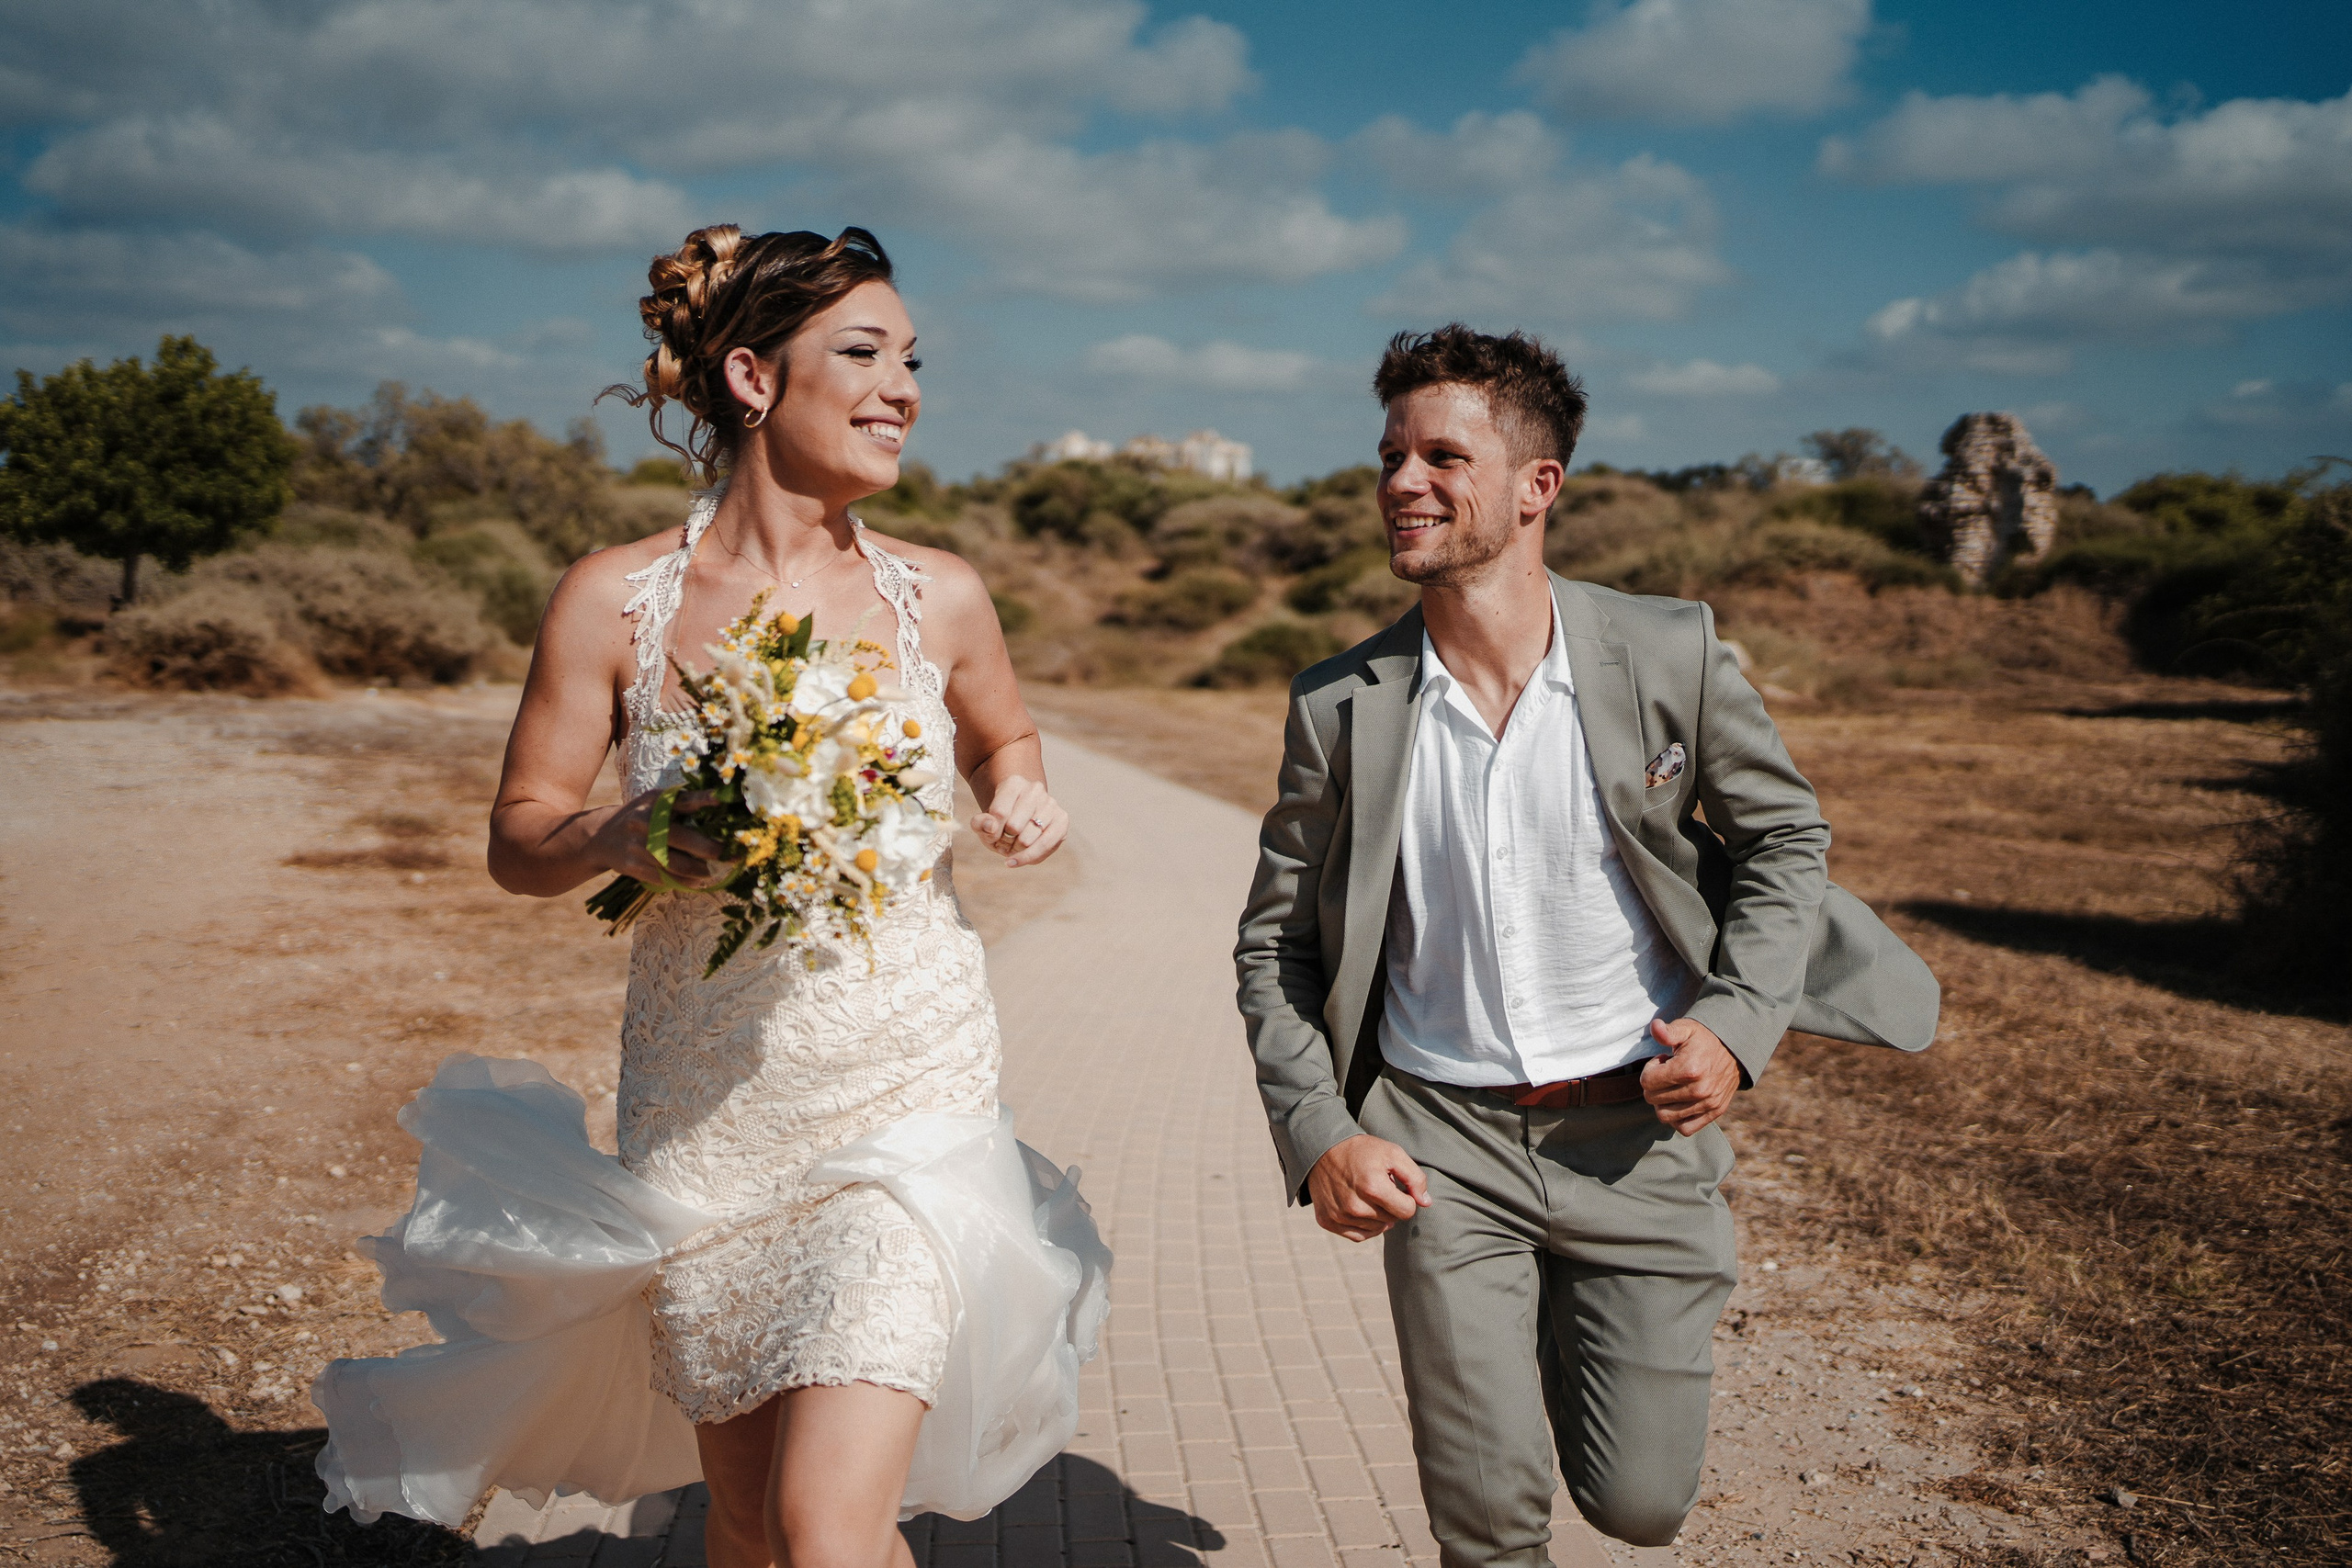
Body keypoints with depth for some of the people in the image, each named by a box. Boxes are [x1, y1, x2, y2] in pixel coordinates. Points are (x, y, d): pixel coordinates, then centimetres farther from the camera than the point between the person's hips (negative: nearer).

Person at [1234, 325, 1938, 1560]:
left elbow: (1786, 834, 6)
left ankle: (1579, 1329, 38)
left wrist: (1738, 1020, -8)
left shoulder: (1668, 655, -8)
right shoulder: (1341, 710, -6)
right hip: (1443, 1145, 0)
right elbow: (1276, 942, 3)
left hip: (1638, 1131, 0)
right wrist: (1316, 1134, -9)